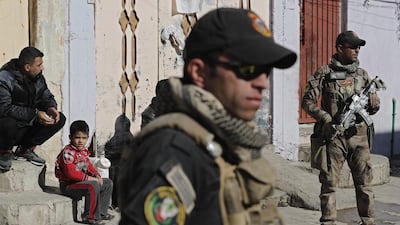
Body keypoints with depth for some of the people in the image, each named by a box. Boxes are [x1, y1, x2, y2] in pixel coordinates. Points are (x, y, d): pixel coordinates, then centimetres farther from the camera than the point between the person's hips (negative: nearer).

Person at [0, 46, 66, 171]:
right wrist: (35, 114, -35)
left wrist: (51, 107, -15)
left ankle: (25, 149, 3)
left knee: (60, 119, -9)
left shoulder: (38, 77, 1)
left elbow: (47, 96, 12)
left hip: (30, 122, 7)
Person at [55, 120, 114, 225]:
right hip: (68, 185, -10)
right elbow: (71, 173, -27)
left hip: (82, 181, 10)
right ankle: (90, 217, -24)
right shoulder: (68, 152, -21)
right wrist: (89, 178, -25)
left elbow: (88, 165, 20)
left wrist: (97, 175, -1)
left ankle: (101, 212, 17)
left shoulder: (84, 151, 9)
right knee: (93, 186, -35)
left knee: (108, 183, 14)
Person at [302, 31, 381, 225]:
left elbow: (373, 107, 16)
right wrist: (326, 118, -14)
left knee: (364, 182, 4)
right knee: (329, 183, 2)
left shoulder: (362, 74, 11)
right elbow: (308, 101, 0)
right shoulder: (324, 73, 0)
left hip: (358, 135, 3)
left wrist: (373, 104, -8)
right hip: (333, 136, -3)